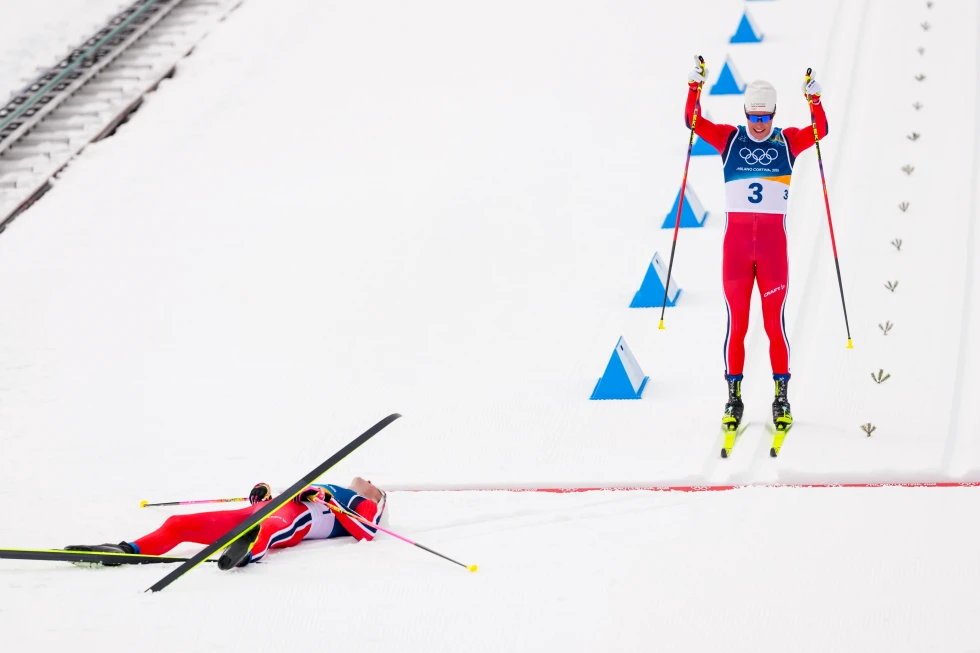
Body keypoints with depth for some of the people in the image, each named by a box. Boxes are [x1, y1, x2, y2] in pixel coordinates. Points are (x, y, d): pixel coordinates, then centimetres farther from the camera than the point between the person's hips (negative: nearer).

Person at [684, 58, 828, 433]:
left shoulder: (787, 141, 7)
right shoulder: (729, 139, 7)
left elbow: (820, 131, -8)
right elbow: (693, 122, -2)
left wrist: (814, 100, -23)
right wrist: (694, 87, -16)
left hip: (772, 240, -1)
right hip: (736, 238, 1)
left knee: (774, 322, -1)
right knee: (736, 322, 0)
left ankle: (782, 396, 6)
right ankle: (733, 396, 7)